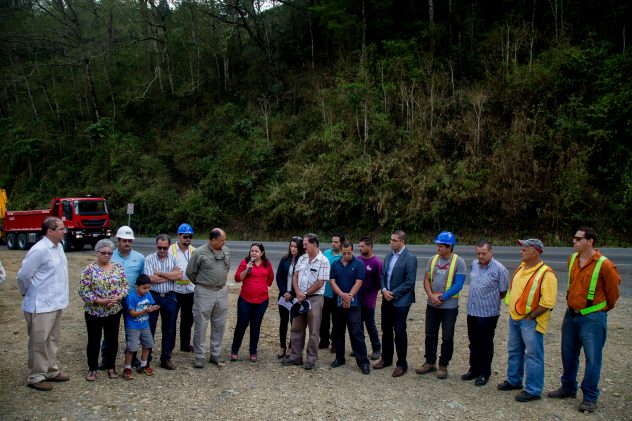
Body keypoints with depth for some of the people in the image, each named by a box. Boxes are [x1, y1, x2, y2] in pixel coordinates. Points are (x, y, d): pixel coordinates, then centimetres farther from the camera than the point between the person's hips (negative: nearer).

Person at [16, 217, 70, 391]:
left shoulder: (58, 247, 6)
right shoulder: (39, 250, -21)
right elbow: (23, 275, -17)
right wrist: (27, 292, 0)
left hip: (55, 304, 9)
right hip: (41, 306, -9)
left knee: (52, 340, 19)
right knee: (39, 343, 3)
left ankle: (51, 371, 32)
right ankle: (36, 377, 16)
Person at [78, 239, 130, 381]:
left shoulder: (118, 267, 3)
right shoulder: (89, 269, -8)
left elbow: (125, 285, 5)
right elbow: (83, 291, -11)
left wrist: (118, 297, -13)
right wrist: (99, 301, -19)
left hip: (114, 311, 3)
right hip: (94, 312, -3)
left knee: (112, 340, 10)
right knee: (94, 341, 8)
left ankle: (111, 367, 25)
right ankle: (92, 369, 22)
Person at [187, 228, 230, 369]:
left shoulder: (226, 251, 4)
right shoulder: (199, 253, -11)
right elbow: (190, 272, 0)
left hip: (222, 292, 5)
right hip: (204, 293, -5)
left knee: (219, 325, 11)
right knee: (201, 326, 1)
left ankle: (216, 355, 23)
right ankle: (199, 357, 12)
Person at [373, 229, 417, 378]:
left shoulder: (410, 258, -12)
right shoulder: (389, 256, 9)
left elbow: (409, 282, -16)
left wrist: (393, 294, -15)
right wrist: (384, 290, -5)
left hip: (400, 301, -7)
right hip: (387, 299, 7)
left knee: (399, 332, 0)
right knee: (386, 330, 14)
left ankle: (402, 364, 12)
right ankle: (386, 359, 28)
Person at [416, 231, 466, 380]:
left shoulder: (458, 262, -10)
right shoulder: (433, 260, 3)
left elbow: (458, 285, -14)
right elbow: (426, 280, 3)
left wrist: (442, 298, -16)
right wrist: (431, 296, -13)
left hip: (449, 306, -4)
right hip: (432, 305, 4)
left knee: (447, 338, 7)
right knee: (430, 335, 12)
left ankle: (443, 366, 20)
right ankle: (430, 363, 26)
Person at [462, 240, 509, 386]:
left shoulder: (499, 269, -15)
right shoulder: (474, 264, 5)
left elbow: (504, 292, -7)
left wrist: (490, 300, 2)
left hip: (488, 313, -6)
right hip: (472, 311, 6)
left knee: (486, 345, 7)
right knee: (474, 342, 16)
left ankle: (484, 373, 20)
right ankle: (474, 369, 30)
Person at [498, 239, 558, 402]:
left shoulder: (546, 274, -18)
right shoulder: (521, 268, 8)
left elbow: (548, 302, -21)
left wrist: (530, 316, -17)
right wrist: (512, 309, 11)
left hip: (531, 322, -8)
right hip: (514, 318, 8)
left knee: (533, 355, 1)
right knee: (514, 351, 20)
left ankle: (533, 391, 11)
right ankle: (514, 381, 36)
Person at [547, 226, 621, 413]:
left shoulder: (604, 264, -17)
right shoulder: (572, 259, 2)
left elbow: (613, 290, -5)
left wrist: (603, 308, 7)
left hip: (592, 318, -6)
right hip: (571, 315, 7)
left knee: (592, 359, 3)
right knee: (568, 354, 16)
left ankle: (590, 398, 15)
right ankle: (568, 388, 33)